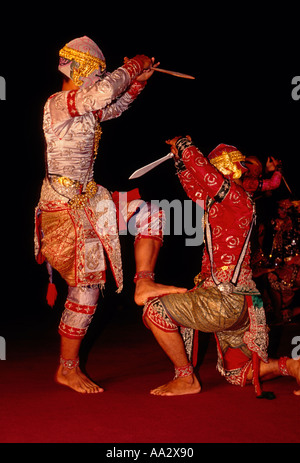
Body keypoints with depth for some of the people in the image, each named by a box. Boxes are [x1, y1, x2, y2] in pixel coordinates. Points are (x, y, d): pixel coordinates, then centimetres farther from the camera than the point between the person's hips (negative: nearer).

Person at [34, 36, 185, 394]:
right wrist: (132, 67, -13)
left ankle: (144, 284, 6)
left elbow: (115, 106, 28)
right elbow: (106, 91, -30)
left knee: (150, 212, 8)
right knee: (85, 287, -5)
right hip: (65, 206, -9)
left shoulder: (83, 108, 11)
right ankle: (67, 370, 8)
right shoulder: (59, 103, -15)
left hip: (88, 200, 9)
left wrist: (138, 80, 12)